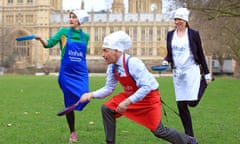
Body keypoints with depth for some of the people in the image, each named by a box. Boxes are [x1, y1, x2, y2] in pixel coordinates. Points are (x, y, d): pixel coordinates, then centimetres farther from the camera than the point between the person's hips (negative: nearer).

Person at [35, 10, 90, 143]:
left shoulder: (85, 36, 6)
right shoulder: (64, 31, -1)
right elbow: (50, 44, -10)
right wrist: (41, 39, -29)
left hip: (81, 72, 2)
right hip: (66, 72, -2)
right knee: (69, 103, 2)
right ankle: (72, 132, 16)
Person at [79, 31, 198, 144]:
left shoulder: (133, 63, -32)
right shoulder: (112, 66, -10)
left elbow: (146, 87, -34)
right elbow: (109, 88, 1)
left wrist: (127, 102, -38)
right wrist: (92, 95, -14)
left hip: (149, 96, -7)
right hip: (130, 95, 7)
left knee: (158, 131, -3)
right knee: (107, 109, -9)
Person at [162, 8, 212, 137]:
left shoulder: (194, 34, -2)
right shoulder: (170, 34, 8)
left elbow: (200, 54, 2)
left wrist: (207, 73, 2)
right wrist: (166, 61, -8)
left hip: (191, 70, -4)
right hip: (177, 72, 4)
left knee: (192, 102, -16)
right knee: (181, 105, 2)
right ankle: (190, 136, 13)